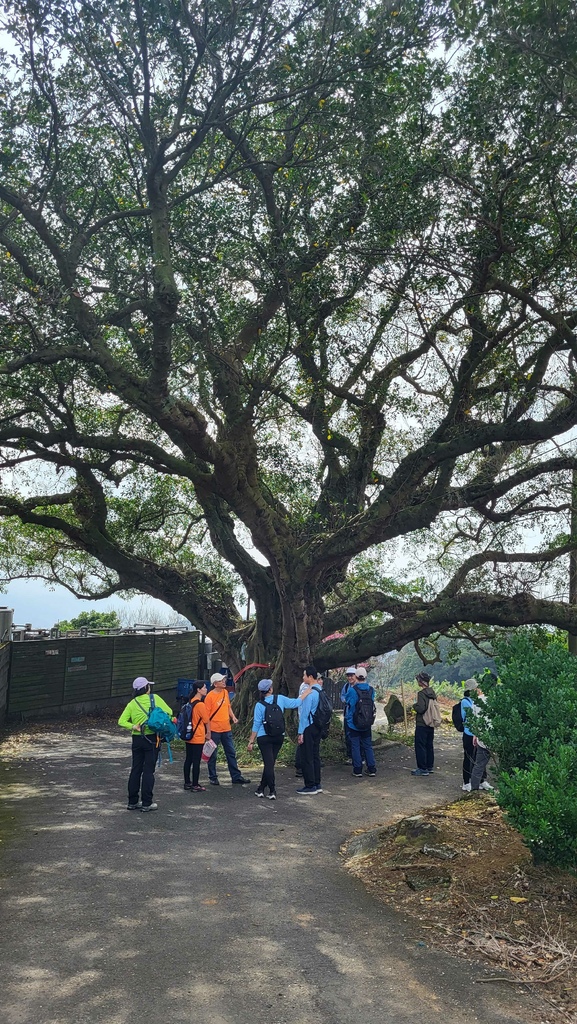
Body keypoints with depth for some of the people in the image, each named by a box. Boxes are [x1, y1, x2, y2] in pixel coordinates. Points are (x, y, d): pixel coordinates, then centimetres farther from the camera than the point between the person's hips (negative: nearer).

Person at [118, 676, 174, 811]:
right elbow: (169, 712, 1)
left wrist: (133, 727, -9)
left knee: (135, 770, 11)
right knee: (148, 771, 0)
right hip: (152, 739, -3)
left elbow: (121, 721, -5)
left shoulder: (132, 704, 4)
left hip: (137, 740, 3)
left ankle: (132, 802, 17)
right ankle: (146, 803, 1)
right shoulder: (155, 699, -4)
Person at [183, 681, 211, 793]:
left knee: (188, 759, 14)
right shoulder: (200, 705, -19)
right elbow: (207, 721, -10)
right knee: (196, 761, -1)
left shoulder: (190, 702, 5)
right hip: (198, 737, -8)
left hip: (188, 736, 8)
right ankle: (195, 785, 4)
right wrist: (208, 733, 7)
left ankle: (187, 783, 22)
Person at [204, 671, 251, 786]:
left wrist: (233, 716, 1)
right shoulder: (210, 696, -15)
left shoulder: (225, 692, 6)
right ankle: (212, 778, 19)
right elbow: (206, 714, -13)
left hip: (226, 729, 7)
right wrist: (208, 732, -14)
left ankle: (236, 777, 16)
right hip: (214, 730, -7)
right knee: (213, 755, 6)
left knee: (231, 754, 10)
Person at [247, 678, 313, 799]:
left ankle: (272, 791, -5)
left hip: (264, 738, -3)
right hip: (279, 736, 3)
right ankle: (261, 789, 22)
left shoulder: (259, 705, -9)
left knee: (268, 764, 0)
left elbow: (256, 724, -7)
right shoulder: (280, 699, -5)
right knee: (269, 763, 13)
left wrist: (251, 741, 0)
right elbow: (296, 703, 6)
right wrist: (306, 693, 21)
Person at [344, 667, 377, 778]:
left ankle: (357, 770, 6)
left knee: (355, 747, 4)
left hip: (353, 723, -4)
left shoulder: (352, 690, -17)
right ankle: (371, 769, 15)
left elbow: (346, 699, 2)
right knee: (368, 746, 13)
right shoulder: (371, 690, -5)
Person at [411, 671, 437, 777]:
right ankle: (429, 766, 24)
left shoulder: (422, 693, -19)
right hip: (431, 724, 9)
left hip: (422, 724, -9)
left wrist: (414, 705, -6)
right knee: (429, 745, 16)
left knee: (420, 746, -2)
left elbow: (420, 709, -25)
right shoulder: (432, 693, 8)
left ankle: (422, 769, -1)